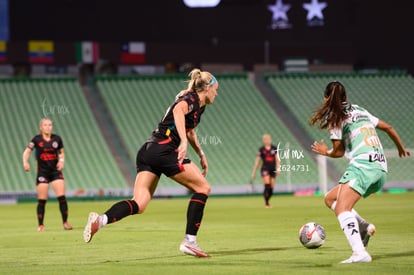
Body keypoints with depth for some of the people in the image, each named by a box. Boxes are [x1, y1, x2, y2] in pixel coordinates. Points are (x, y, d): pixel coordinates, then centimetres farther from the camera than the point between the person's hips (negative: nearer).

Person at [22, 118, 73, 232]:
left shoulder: (57, 139, 3)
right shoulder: (37, 140, -3)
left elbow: (62, 152, 15)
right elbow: (27, 151, 0)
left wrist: (62, 160, -5)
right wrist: (25, 162, -19)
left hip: (56, 171, 2)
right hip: (42, 172, -2)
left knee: (61, 197, -9)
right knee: (42, 200, -1)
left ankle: (65, 222, -1)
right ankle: (41, 225, 11)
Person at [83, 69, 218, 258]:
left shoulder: (199, 106, 26)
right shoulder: (192, 99, -2)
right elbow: (178, 110, -26)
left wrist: (201, 154, 50)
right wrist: (184, 142, -36)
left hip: (148, 151, 9)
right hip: (164, 150, -9)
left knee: (138, 205, -5)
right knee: (202, 187, 3)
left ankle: (100, 220, -30)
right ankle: (189, 241, -1)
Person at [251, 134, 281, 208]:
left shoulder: (274, 149, 7)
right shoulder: (261, 149, 3)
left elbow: (277, 159, 5)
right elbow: (257, 161, 7)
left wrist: (278, 168, -9)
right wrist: (254, 172, 7)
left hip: (273, 169, 3)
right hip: (265, 169, -3)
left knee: (271, 188, 3)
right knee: (267, 186, -18)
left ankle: (267, 201, 23)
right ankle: (266, 204, -13)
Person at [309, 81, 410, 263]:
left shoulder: (335, 117, 3)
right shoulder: (360, 111, 24)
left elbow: (339, 151, 5)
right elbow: (388, 128, 31)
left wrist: (325, 152, 28)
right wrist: (401, 148, 47)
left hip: (362, 165, -8)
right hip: (381, 169, 8)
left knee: (342, 208, -22)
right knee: (330, 199, 18)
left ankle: (359, 253, -42)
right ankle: (364, 228, 0)